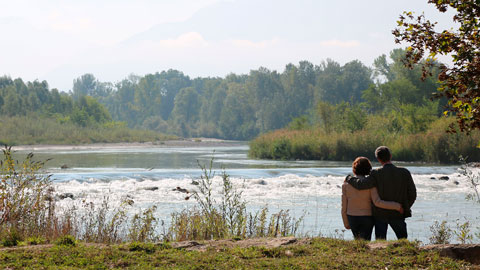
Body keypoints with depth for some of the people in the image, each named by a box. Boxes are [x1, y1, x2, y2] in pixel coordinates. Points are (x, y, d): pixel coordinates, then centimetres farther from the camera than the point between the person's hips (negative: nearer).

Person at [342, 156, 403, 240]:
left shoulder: (346, 184, -6)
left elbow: (344, 206, -3)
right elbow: (377, 202, -25)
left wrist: (346, 223, 9)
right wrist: (396, 206, -18)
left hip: (352, 218, 3)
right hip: (367, 219, -3)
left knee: (358, 241, 25)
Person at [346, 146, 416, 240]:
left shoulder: (376, 174, -14)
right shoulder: (404, 173, -8)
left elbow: (361, 184, -25)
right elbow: (412, 194, -3)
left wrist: (349, 178, -6)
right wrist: (405, 208, 12)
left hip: (380, 214, -1)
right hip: (398, 214, 1)